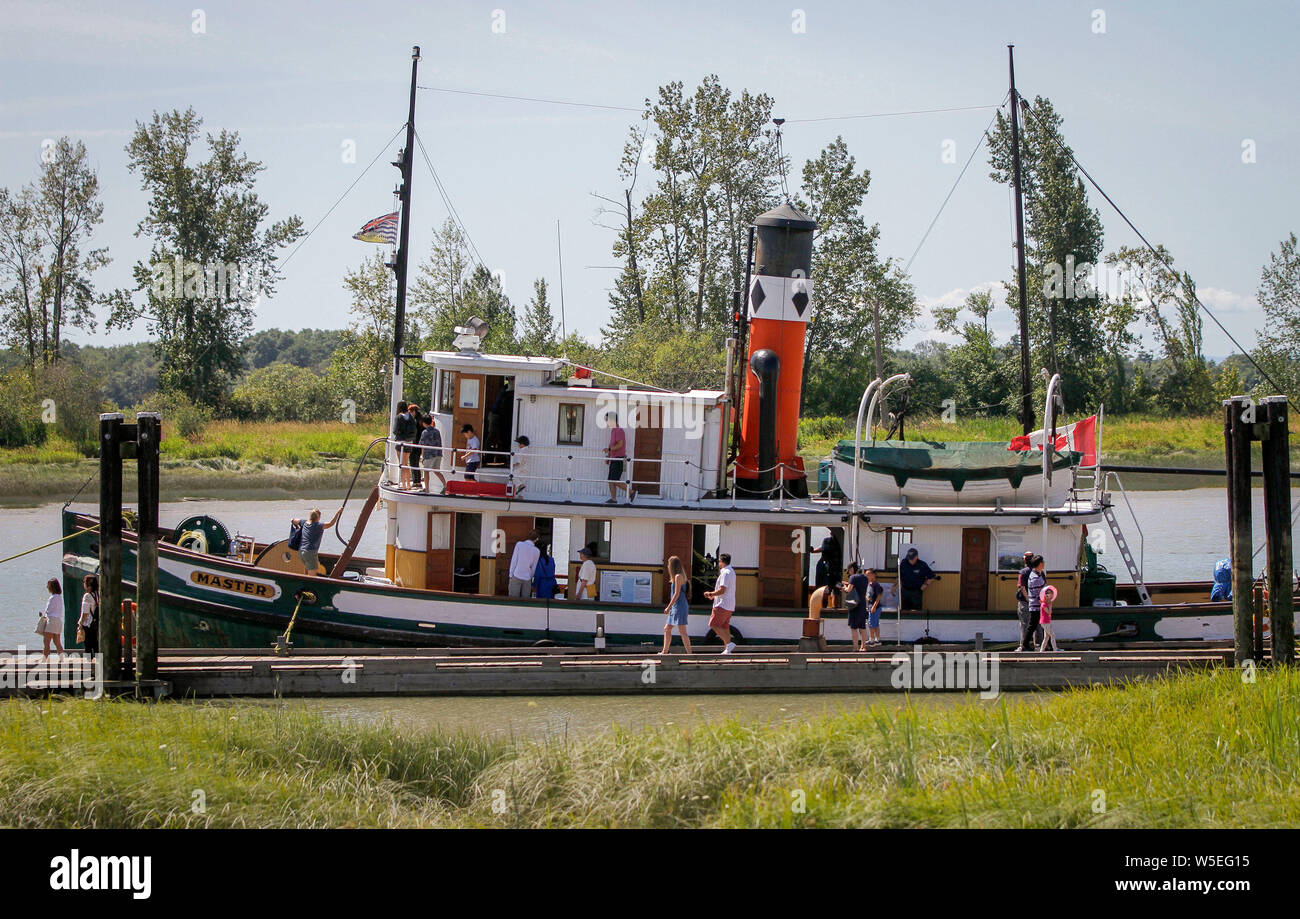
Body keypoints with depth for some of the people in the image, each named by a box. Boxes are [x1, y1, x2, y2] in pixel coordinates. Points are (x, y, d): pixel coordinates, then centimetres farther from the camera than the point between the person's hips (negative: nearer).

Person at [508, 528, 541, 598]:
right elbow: (533, 567, 8)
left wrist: (511, 574, 2)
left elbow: (514, 560, -4)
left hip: (516, 576, -2)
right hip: (527, 579, 2)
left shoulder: (519, 544, -5)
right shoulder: (537, 551, 1)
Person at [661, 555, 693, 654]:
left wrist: (669, 607, -16)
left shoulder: (678, 577, -13)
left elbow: (677, 594, -17)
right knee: (667, 629, 13)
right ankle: (665, 651, 17)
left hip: (680, 606, -10)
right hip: (675, 607, 10)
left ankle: (689, 652, -11)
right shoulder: (680, 576, 15)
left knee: (682, 631, -10)